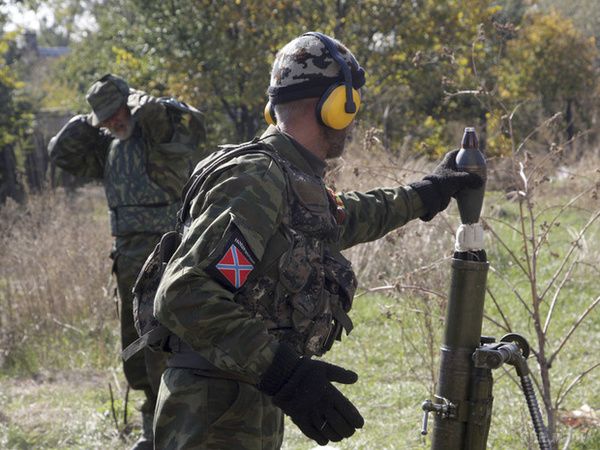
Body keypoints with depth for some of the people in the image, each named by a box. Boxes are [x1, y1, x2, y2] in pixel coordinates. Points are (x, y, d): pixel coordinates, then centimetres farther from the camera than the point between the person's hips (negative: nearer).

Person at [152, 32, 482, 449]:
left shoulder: (297, 181, 11)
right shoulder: (256, 178, -19)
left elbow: (342, 219, 36)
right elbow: (184, 295, -28)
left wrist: (424, 193, 42)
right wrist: (282, 372, -32)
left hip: (255, 411, 10)